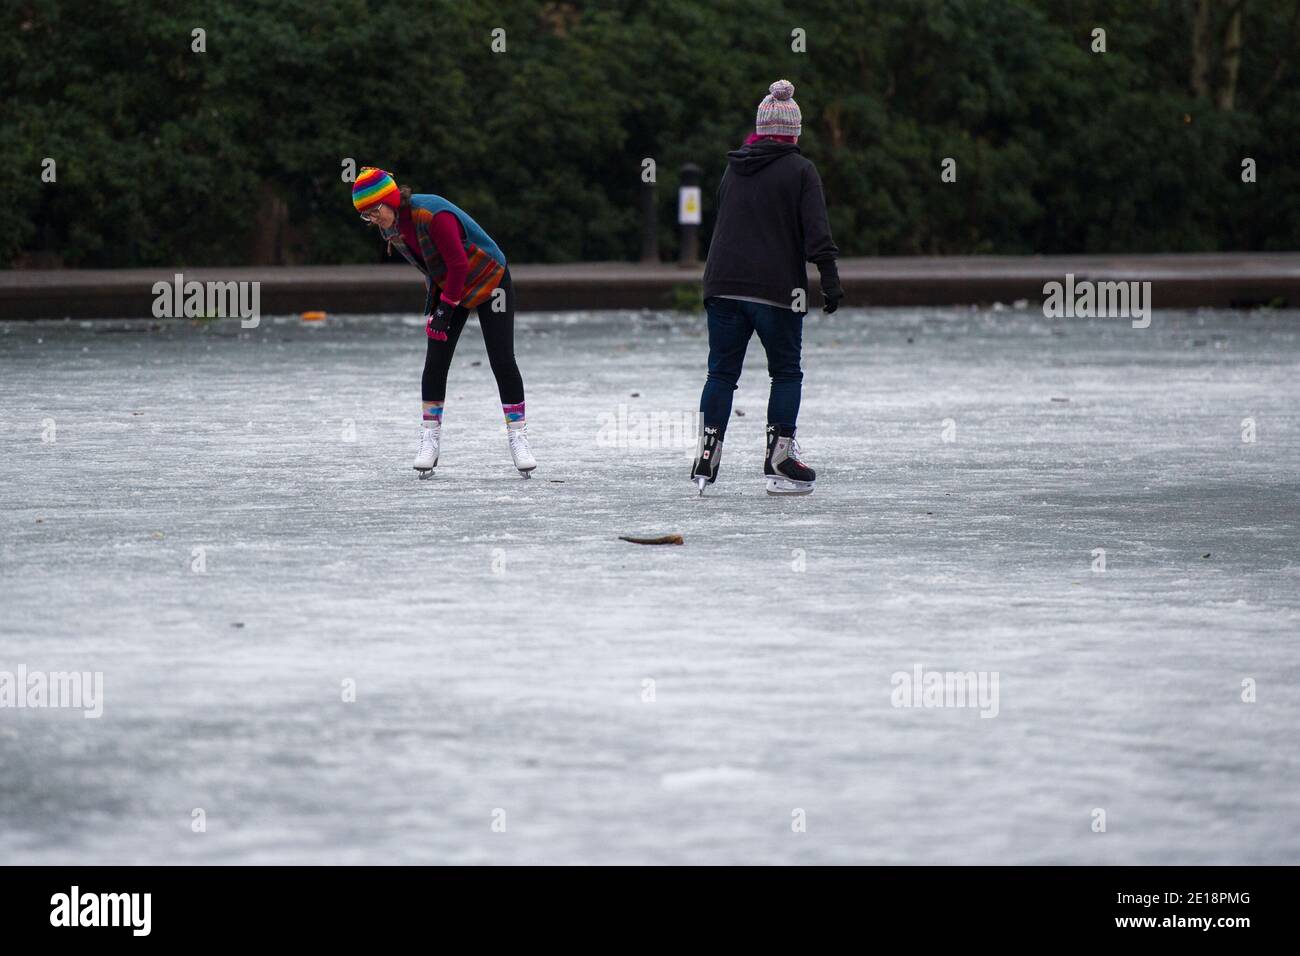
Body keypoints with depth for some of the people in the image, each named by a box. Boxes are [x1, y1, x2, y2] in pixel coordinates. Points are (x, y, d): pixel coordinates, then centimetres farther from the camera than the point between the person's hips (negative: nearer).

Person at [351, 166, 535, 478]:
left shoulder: (433, 215, -33)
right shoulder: (390, 227, -7)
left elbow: (458, 264, -28)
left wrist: (446, 308, -24)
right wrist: (432, 304, -1)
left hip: (488, 280, -7)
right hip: (447, 287, 7)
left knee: (503, 362, -8)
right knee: (435, 362, -4)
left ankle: (518, 438, 1)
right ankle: (430, 439, 1)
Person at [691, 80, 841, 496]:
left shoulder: (734, 169, 12)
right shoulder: (800, 170, -4)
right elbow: (817, 232, -10)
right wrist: (830, 279, -9)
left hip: (723, 285, 4)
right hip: (776, 289, -4)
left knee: (721, 372, 8)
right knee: (786, 373, 7)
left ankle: (705, 461, 0)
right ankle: (779, 460, 3)